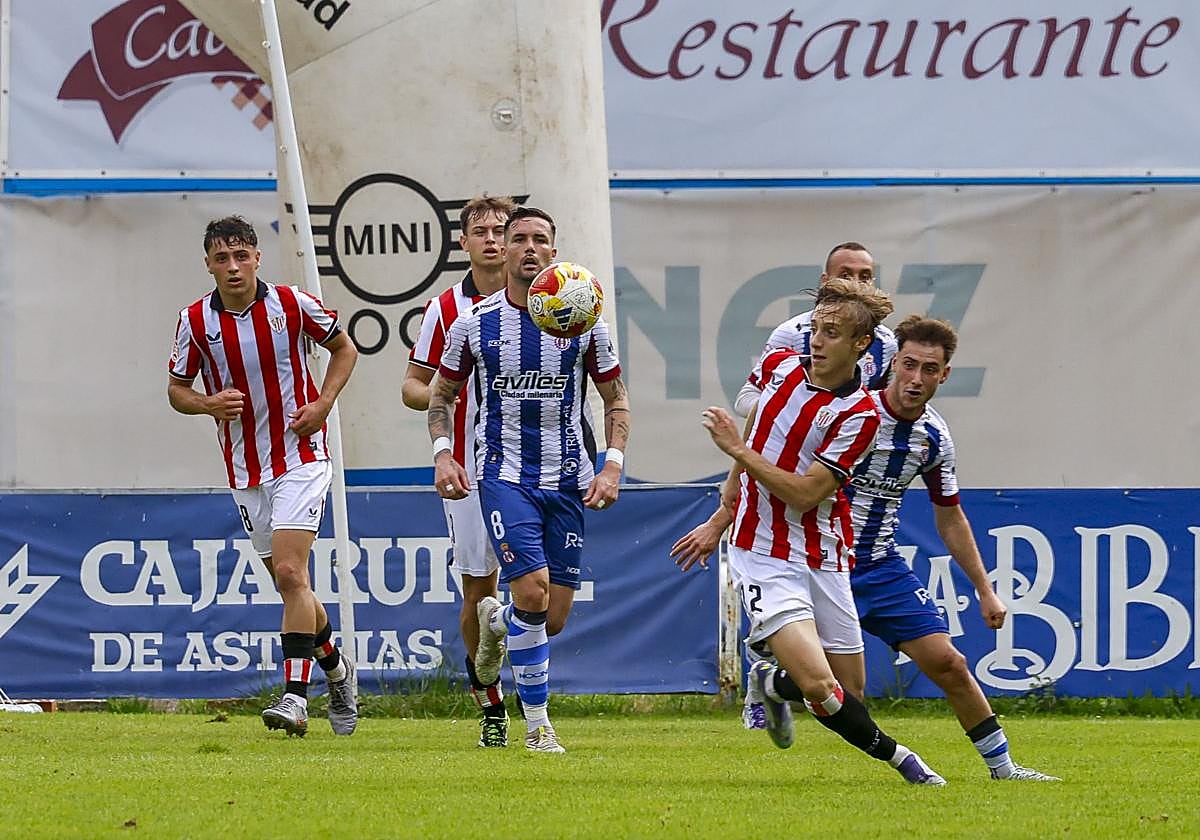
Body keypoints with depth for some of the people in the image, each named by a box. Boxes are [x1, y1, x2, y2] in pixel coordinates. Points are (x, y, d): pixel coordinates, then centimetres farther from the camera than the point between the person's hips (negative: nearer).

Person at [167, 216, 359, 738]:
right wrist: (207, 404, -14)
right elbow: (177, 388, 8)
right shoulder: (196, 321, -2)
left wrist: (324, 403, -7)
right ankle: (335, 666, 35)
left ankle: (295, 697, -21)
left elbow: (343, 347, 8)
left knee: (290, 573, -18)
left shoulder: (292, 304, -7)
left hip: (300, 459, -4)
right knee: (290, 584, 10)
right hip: (245, 472, 4)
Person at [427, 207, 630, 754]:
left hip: (568, 479, 2)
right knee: (531, 590, -21)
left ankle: (496, 622, 39)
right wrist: (442, 453, -5)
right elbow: (442, 393, 12)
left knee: (552, 621, 2)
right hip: (504, 475, -2)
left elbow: (615, 399, 9)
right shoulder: (474, 323, -1)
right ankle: (537, 723, -7)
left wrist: (613, 466, -4)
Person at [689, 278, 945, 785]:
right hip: (765, 556, 0)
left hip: (824, 561, 0)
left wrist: (739, 450, -20)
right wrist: (737, 476, 29)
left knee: (847, 693, 6)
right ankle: (893, 754, 4)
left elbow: (804, 494, -17)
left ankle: (773, 682, 36)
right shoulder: (779, 366, -1)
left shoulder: (859, 416, -12)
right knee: (819, 686, -19)